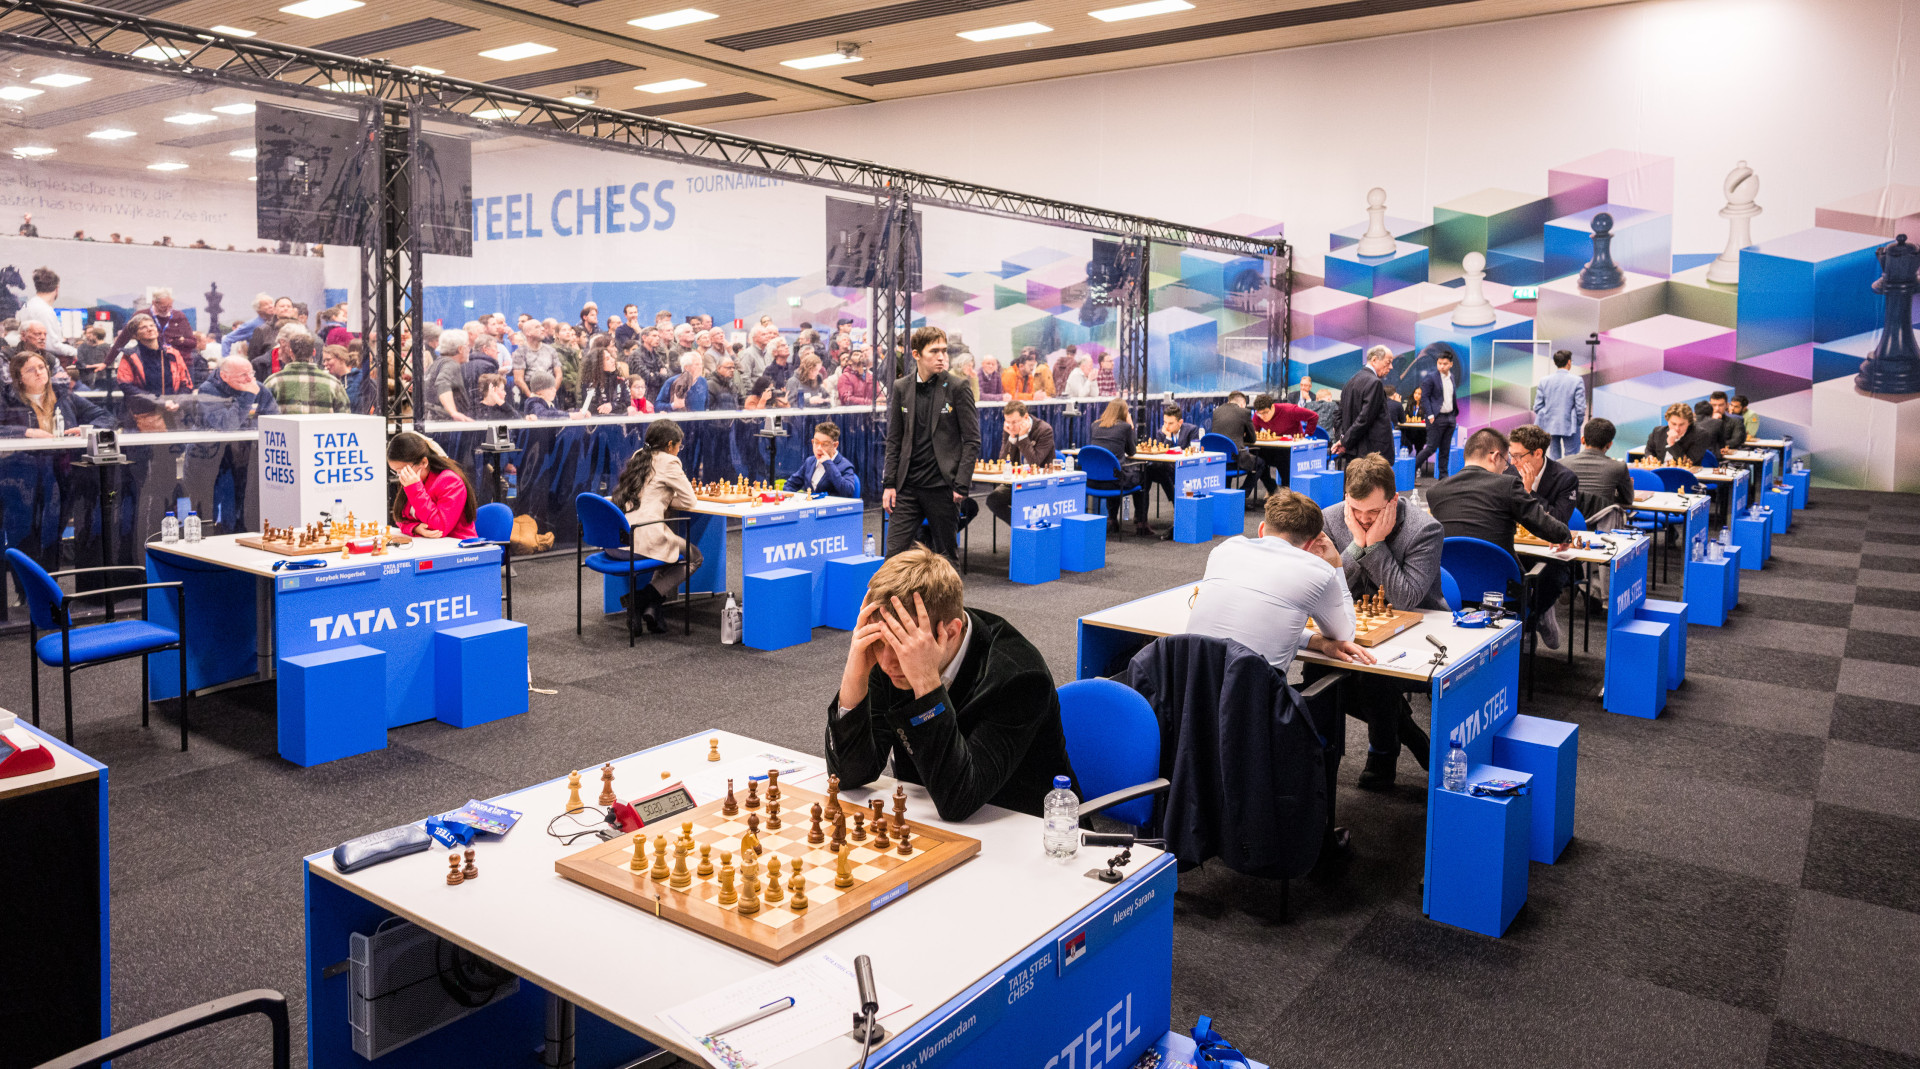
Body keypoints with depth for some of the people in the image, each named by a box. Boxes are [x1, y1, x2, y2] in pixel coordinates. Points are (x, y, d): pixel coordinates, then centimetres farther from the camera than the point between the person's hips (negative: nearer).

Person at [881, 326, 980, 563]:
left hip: (942, 486, -3)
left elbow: (972, 440, -4)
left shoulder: (956, 388, -4)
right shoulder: (901, 387, 6)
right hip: (908, 486, 3)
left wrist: (961, 484, -10)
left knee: (946, 554, 7)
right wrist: (889, 483, 4)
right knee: (895, 552, 0)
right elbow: (894, 440, 11)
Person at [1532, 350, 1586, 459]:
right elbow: (1580, 407, -9)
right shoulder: (1577, 381, -9)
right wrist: (1579, 421, 7)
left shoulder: (1544, 381, -1)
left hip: (1549, 426, 3)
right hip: (1570, 426, -3)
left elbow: (1537, 407, 0)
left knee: (1554, 457, 12)